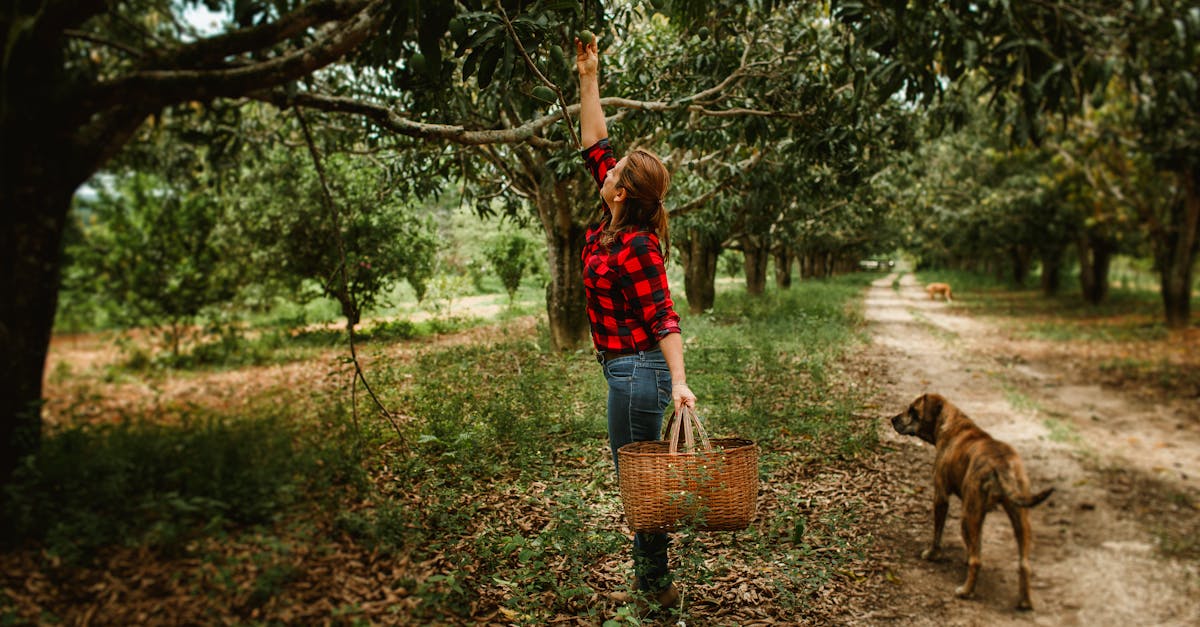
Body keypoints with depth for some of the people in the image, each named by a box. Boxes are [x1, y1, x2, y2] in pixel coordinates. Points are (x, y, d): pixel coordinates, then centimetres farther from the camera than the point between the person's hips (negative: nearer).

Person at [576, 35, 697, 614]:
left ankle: (655, 589, 18)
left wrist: (679, 382, -29)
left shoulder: (636, 247, -20)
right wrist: (588, 79, 12)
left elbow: (663, 319, -22)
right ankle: (653, 582, 31)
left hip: (638, 371, -9)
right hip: (632, 370, 9)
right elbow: (595, 145, 12)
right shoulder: (614, 223, 4)